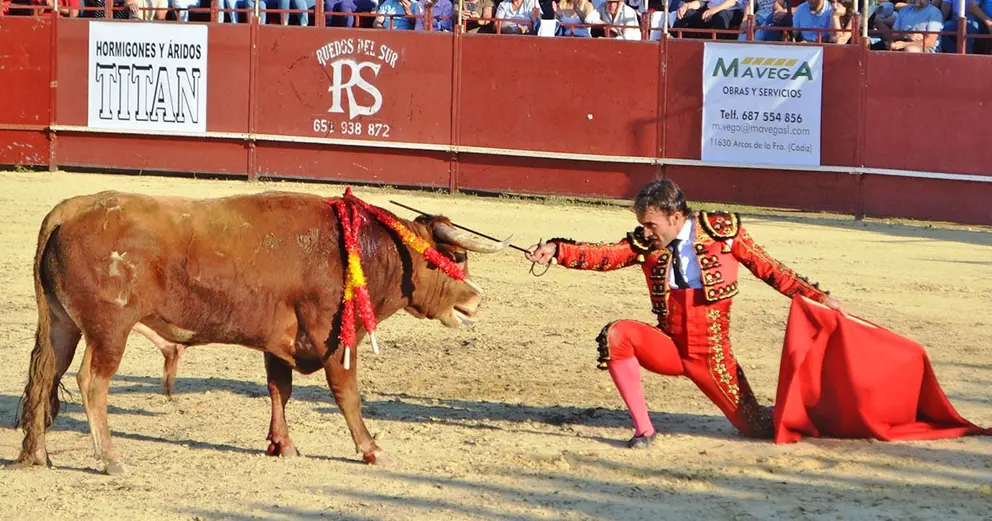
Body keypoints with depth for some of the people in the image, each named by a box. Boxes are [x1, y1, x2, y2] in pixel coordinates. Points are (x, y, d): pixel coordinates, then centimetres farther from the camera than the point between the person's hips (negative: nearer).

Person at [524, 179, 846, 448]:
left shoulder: (722, 232, -9)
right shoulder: (645, 244, -4)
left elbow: (769, 269, -3)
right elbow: (603, 256, -17)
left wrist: (816, 297, -6)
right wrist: (557, 251, -32)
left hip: (712, 355, -2)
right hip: (669, 347, 2)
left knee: (756, 429, 0)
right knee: (616, 335, -25)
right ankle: (643, 428, -18)